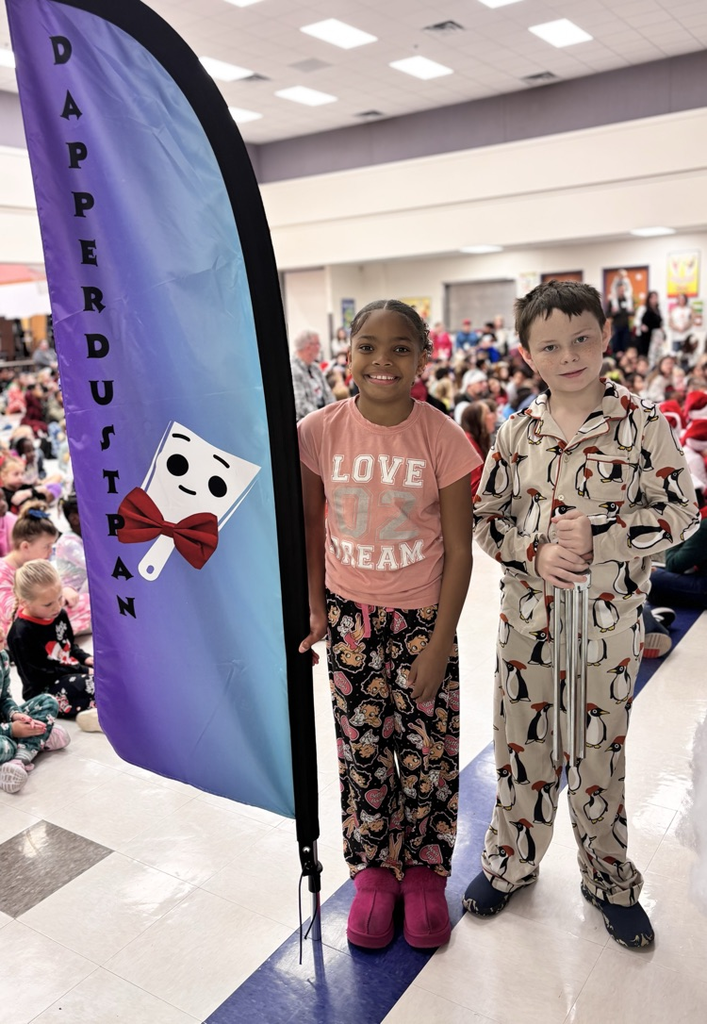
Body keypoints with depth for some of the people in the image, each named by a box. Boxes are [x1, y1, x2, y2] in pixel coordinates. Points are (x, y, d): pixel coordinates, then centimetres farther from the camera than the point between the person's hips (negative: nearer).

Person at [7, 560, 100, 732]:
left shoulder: (59, 614, 3)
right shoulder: (21, 634, -22)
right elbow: (44, 674, -22)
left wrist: (86, 659, -1)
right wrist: (83, 671, -22)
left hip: (72, 673, 9)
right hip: (43, 693, -9)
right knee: (83, 685, -35)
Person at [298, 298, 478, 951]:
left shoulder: (443, 439, -13)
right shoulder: (320, 432, -8)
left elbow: (459, 552, -9)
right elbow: (312, 526, 5)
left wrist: (439, 644, -10)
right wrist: (315, 606, 2)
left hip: (423, 619, -1)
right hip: (350, 617, 2)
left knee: (428, 751, 8)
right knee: (361, 749, 12)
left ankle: (424, 871, 33)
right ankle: (374, 870, 35)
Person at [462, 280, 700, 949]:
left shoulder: (640, 422, -8)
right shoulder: (518, 431, 0)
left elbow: (680, 512, -7)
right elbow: (485, 515, 3)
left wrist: (597, 536, -20)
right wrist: (534, 552, -15)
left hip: (608, 621, -2)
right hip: (527, 615, 2)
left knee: (597, 753, 13)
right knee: (521, 743, 16)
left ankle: (609, 880, 38)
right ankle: (510, 863, 39)